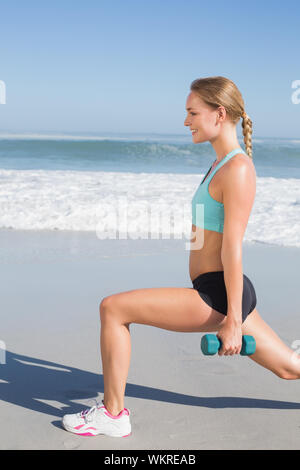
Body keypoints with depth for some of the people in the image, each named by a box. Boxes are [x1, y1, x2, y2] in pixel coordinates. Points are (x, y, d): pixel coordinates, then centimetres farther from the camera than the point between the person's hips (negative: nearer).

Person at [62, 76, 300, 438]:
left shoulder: (237, 168, -14)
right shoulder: (222, 164, 14)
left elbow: (233, 248, -19)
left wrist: (233, 319, -19)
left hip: (219, 295, -10)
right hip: (214, 292, 10)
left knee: (113, 308, -8)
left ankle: (113, 414, 4)